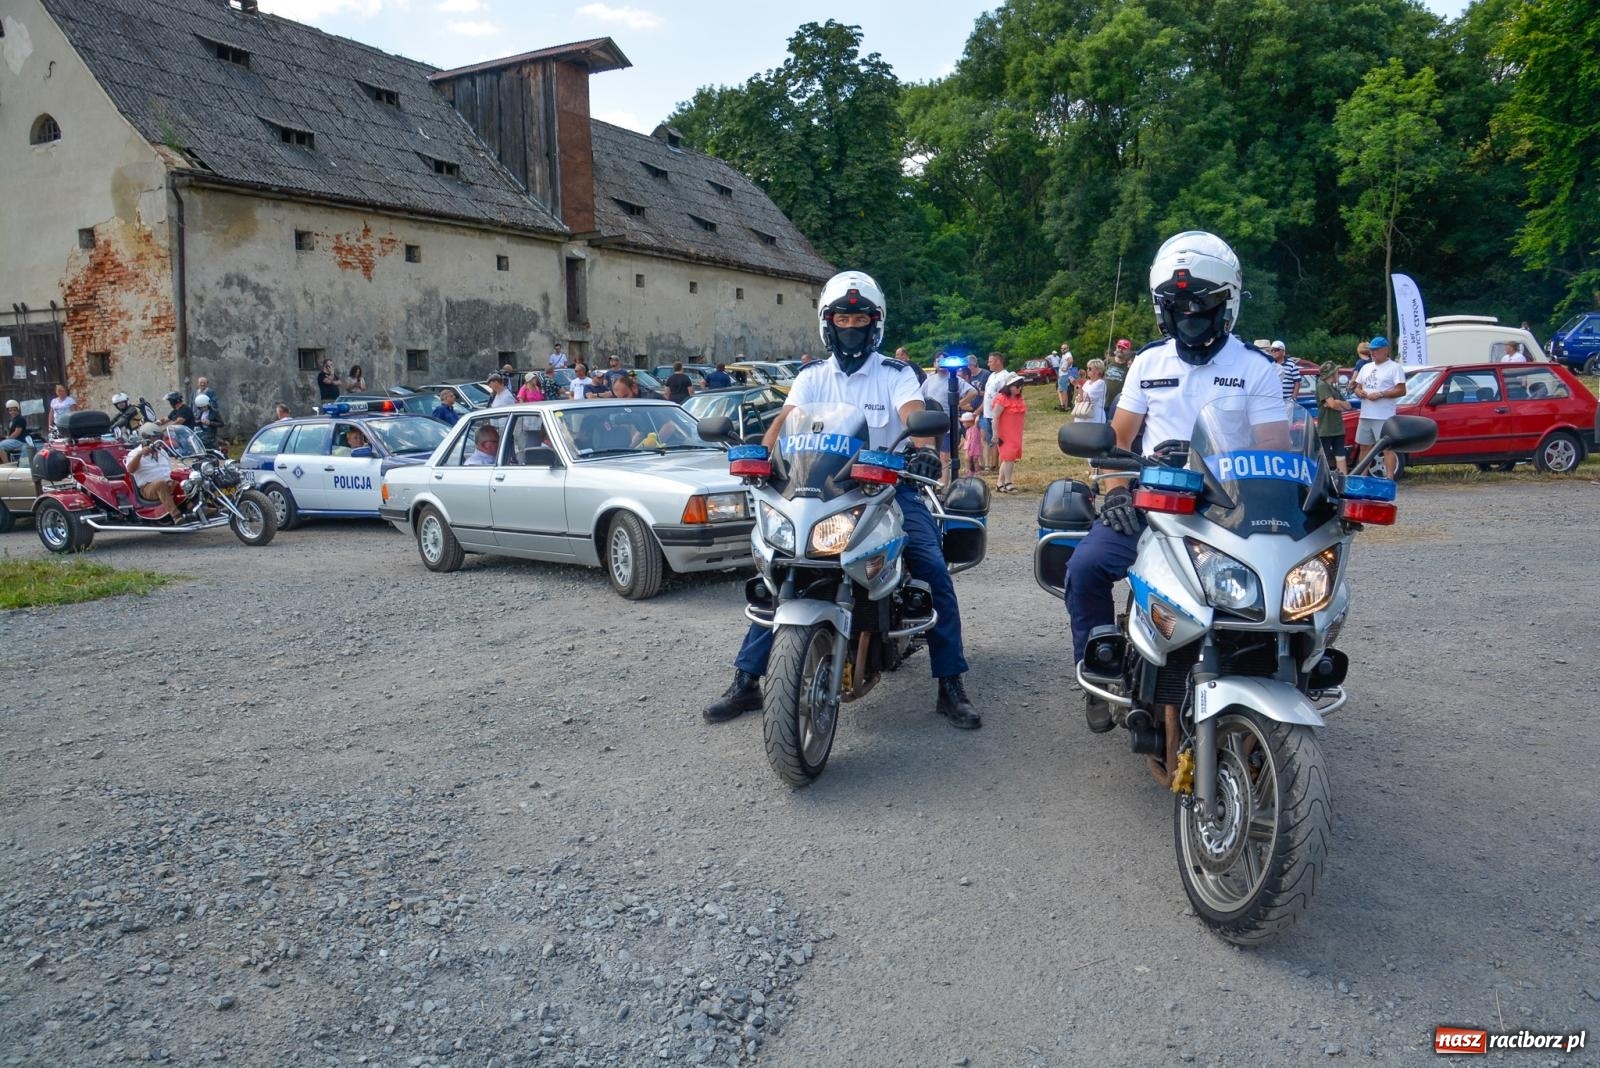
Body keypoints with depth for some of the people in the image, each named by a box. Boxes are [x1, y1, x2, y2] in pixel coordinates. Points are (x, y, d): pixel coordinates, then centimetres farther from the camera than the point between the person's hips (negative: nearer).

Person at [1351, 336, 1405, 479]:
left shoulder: (1395, 368, -3)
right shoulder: (1366, 368, 19)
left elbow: (1401, 391, -10)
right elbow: (1357, 387, 23)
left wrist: (1380, 394, -18)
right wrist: (1359, 392, -1)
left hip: (1384, 417, -7)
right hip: (1365, 416, 7)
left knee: (1387, 448, -7)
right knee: (1364, 447, 11)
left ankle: (1389, 479, -10)